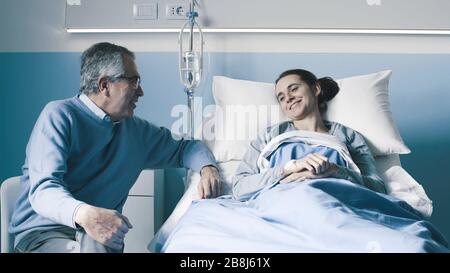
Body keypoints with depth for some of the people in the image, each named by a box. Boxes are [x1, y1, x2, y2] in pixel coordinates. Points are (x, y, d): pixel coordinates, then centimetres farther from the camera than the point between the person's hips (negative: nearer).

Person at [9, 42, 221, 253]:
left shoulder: (136, 130, 13)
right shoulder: (60, 115, -6)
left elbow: (183, 147, 24)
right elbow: (44, 189, -18)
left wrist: (207, 168, -1)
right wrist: (84, 214, -40)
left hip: (103, 230, 5)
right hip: (43, 233, -5)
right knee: (92, 245, -36)